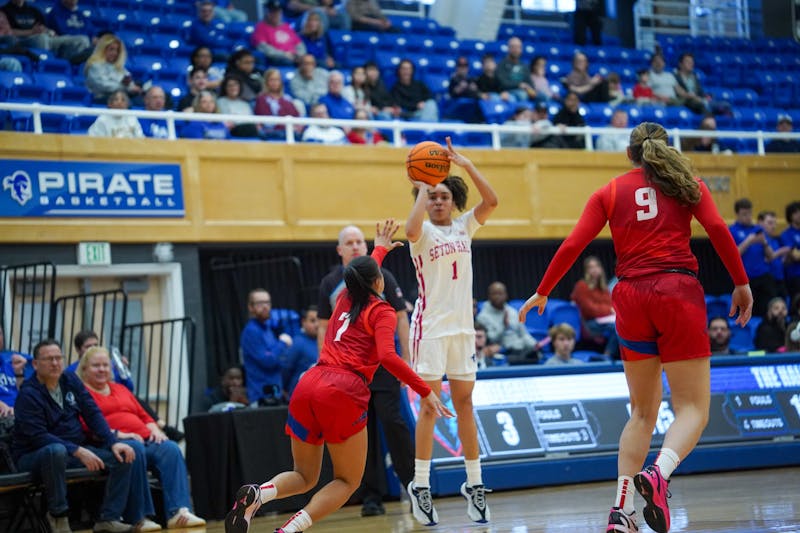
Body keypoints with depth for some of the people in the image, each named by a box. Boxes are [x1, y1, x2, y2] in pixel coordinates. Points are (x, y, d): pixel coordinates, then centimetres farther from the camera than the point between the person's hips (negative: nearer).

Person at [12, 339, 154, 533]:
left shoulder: (70, 380, 8)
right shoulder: (28, 394, -13)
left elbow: (93, 414, 6)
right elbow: (38, 436, -22)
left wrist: (113, 443, -10)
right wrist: (78, 451, -30)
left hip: (77, 450, 7)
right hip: (34, 456, -7)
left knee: (127, 452, -8)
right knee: (56, 451, -43)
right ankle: (57, 514, -23)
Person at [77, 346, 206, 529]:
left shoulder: (120, 389, 31)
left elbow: (144, 415, 29)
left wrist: (154, 429, 6)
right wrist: (118, 435, -18)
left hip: (144, 439, 7)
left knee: (171, 449, -23)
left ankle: (179, 512, -35)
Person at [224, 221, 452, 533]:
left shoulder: (345, 298, 23)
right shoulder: (382, 311, 5)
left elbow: (363, 276, 47)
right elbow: (387, 356, -12)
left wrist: (380, 249, 66)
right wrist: (425, 391, -11)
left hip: (308, 386, 6)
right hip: (343, 394, -6)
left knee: (304, 477, 19)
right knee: (347, 481, 8)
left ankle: (257, 495, -14)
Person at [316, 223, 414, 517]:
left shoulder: (382, 277, 3)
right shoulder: (330, 284, 7)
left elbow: (401, 318, 4)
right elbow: (324, 328, 11)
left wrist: (407, 360, -2)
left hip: (383, 363, -2)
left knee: (392, 422, -10)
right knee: (361, 432, 2)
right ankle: (372, 498, 6)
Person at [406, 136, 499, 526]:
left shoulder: (464, 227, 10)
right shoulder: (424, 232, -2)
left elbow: (491, 201, -4)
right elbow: (411, 230, -27)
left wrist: (465, 165, -9)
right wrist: (421, 188, -18)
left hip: (462, 326, 4)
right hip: (430, 327, -4)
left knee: (464, 404, 7)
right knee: (430, 405, -6)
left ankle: (474, 483, 11)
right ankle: (420, 484, -1)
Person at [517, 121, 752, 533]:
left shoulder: (610, 193, 14)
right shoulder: (687, 184, 11)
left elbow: (572, 245, 6)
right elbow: (717, 228, -5)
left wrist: (542, 293, 16)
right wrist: (741, 284, 0)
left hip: (631, 298, 3)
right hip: (678, 293, -3)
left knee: (643, 413, 14)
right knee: (693, 408, -2)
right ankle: (658, 472, -32)